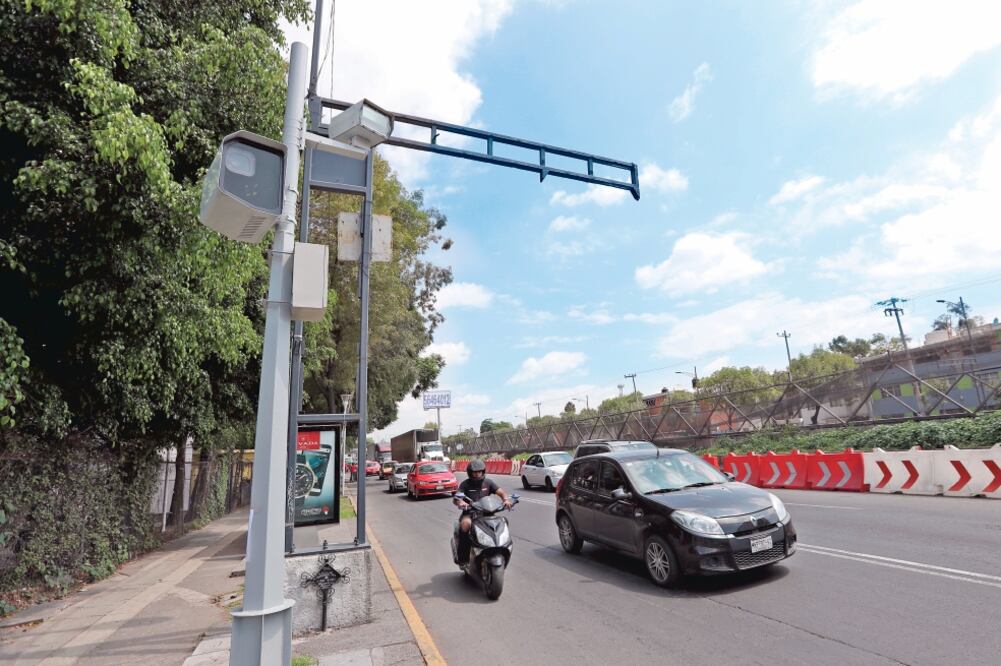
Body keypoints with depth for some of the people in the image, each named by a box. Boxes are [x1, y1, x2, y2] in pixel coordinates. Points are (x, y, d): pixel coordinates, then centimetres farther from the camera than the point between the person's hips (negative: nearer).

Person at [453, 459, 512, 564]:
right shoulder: (465, 484, 1)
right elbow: (455, 498, -13)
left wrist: (506, 499, -26)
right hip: (469, 513, -2)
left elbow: (501, 492, -3)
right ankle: (462, 556, -23)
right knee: (466, 523, -35)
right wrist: (460, 502, -37)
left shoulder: (488, 483, 8)